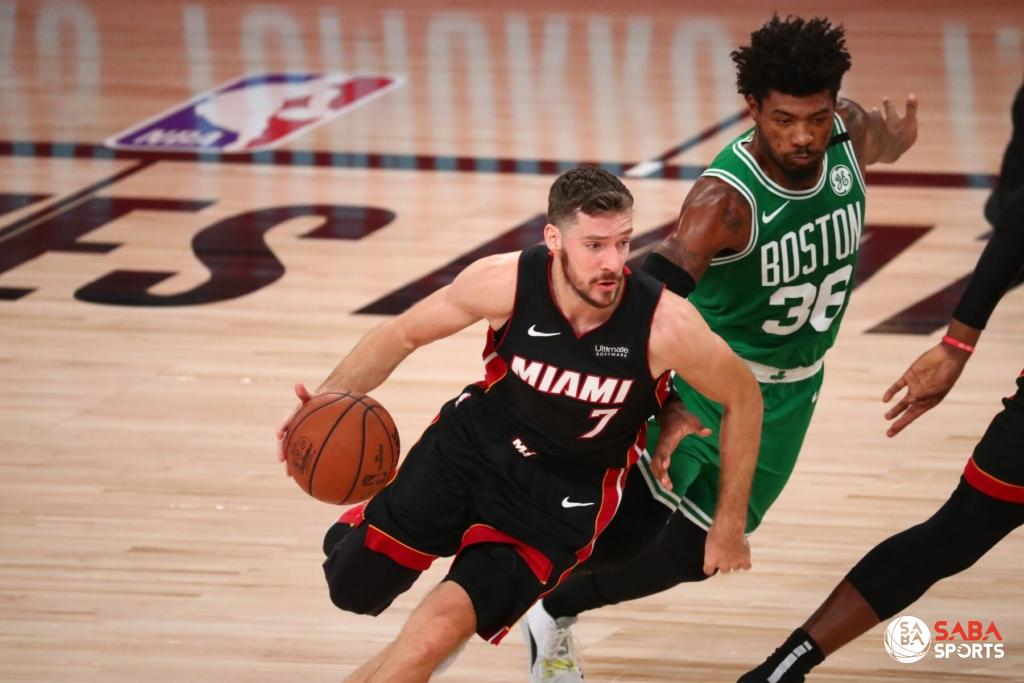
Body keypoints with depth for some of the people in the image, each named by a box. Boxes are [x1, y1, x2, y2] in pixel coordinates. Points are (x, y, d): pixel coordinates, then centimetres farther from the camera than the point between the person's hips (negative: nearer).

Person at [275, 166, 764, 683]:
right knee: (353, 586, 9)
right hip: (472, 441, 2)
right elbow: (404, 334, -5)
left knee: (438, 629, -19)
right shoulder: (504, 282, -24)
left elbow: (744, 397, -10)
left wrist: (729, 524, -3)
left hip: (565, 494, -2)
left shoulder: (664, 325, -29)